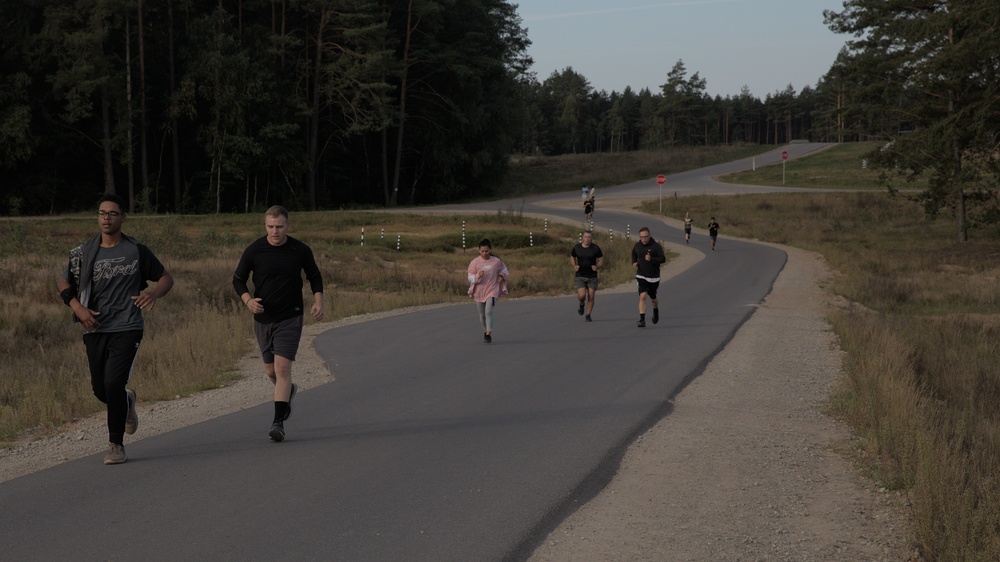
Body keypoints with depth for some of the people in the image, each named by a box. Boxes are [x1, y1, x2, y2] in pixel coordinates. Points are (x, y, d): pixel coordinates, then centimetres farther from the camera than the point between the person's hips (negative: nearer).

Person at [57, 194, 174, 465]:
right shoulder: (84, 252, 6)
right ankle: (127, 402, 43)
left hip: (127, 329, -3)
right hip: (95, 330, 3)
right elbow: (63, 281, 18)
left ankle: (116, 445, -2)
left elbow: (166, 278, 8)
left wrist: (154, 293, -15)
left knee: (114, 383, -16)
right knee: (100, 389, 6)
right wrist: (77, 307, 0)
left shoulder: (136, 251, 0)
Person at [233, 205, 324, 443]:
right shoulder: (254, 251, -6)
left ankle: (278, 422, -13)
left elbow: (314, 276, 11)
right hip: (263, 318, 2)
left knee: (282, 368, -14)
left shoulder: (301, 251, -5)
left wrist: (318, 301, -5)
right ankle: (288, 392, 47)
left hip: (290, 318, -2)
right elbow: (238, 279, 5)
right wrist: (248, 300, -14)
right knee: (271, 371, 13)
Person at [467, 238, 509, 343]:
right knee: (482, 314, 15)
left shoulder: (496, 261, -3)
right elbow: (470, 278, -6)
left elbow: (504, 269, 18)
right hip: (479, 291, 2)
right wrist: (478, 276, -25)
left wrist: (501, 276, -2)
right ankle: (486, 330, 38)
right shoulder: (475, 262, -6)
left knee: (488, 311, -19)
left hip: (492, 290, -2)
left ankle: (489, 333, -20)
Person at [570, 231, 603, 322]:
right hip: (580, 276, 0)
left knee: (591, 297, -1)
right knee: (582, 295, -15)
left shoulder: (595, 248, -4)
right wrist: (574, 266, -4)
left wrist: (597, 267, -17)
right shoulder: (576, 248, -1)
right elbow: (572, 258, 15)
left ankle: (588, 315, 14)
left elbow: (601, 260, 4)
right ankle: (582, 304, 20)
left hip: (592, 277, 0)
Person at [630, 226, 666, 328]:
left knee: (653, 298, 16)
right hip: (641, 276, 1)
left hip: (653, 277, -1)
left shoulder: (656, 246, -10)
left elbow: (663, 258, -15)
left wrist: (651, 259, -30)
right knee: (642, 296, -17)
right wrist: (634, 262, 0)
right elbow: (634, 255, 20)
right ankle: (642, 320, -19)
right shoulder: (637, 246, 0)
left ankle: (656, 311, 49)